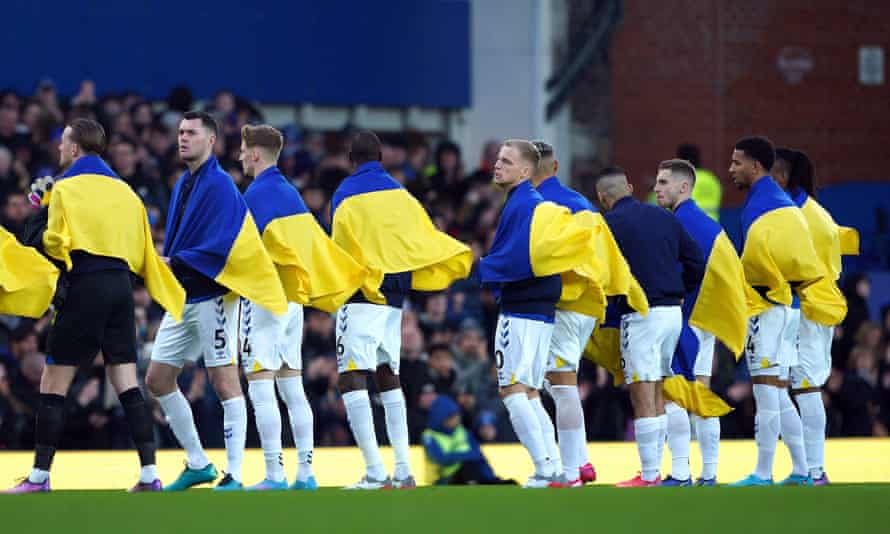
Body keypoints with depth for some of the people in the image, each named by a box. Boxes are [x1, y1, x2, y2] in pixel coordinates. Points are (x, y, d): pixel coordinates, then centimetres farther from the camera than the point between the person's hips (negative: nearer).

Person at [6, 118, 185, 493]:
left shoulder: (65, 189, -4)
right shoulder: (124, 190, 15)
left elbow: (55, 244, -9)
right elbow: (142, 249, 13)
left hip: (84, 288, -6)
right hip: (121, 286, 6)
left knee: (53, 384, 1)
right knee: (127, 385, 6)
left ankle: (40, 475, 1)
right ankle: (149, 474, 0)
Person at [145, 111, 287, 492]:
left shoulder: (219, 185, -11)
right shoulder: (184, 184, 16)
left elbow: (219, 246, -19)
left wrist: (178, 262, -18)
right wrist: (166, 265, 4)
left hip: (212, 296, -9)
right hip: (182, 298, 9)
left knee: (224, 382, -7)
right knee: (157, 380, 9)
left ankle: (234, 476, -6)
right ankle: (197, 464, 19)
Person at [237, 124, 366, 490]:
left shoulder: (255, 195, -11)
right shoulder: (291, 192, 14)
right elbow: (313, 243, 14)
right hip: (294, 299, 8)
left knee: (260, 388, -7)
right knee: (292, 388, 11)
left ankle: (274, 475, -11)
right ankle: (305, 472, 10)